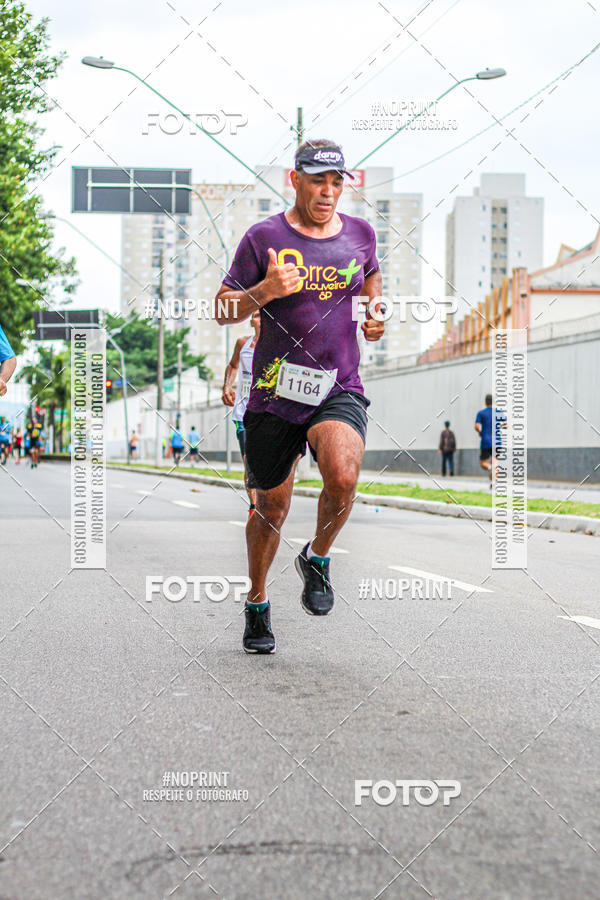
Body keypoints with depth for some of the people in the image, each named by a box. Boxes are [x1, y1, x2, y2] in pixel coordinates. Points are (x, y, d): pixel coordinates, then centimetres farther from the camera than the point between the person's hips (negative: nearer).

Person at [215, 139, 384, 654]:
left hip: (339, 390, 1)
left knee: (343, 477, -27)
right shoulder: (264, 237, -3)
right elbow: (223, 311, -1)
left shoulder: (360, 234, 6)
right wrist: (265, 290, -19)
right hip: (274, 394, -1)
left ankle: (317, 558, 4)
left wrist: (375, 312, 6)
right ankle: (258, 603, 34)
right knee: (272, 507, 9)